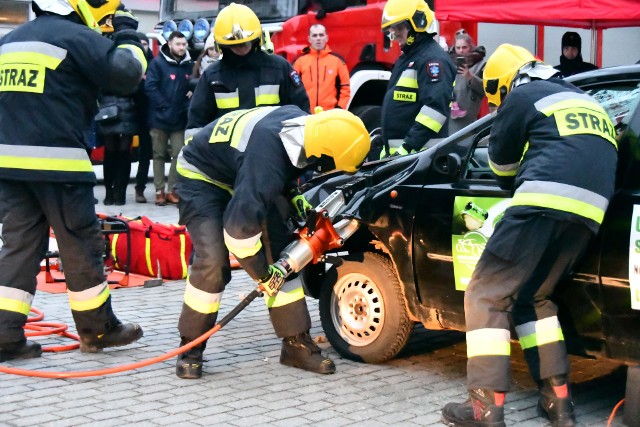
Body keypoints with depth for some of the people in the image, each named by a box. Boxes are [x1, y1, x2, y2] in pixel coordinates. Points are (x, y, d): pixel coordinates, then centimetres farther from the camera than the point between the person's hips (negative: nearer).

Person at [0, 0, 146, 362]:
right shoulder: (77, 37, -6)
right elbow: (126, 74, -11)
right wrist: (129, 42, 6)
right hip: (56, 161, -7)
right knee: (82, 246, 5)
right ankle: (98, 329, 17)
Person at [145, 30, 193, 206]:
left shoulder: (189, 64, 4)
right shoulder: (158, 62, -7)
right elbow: (150, 87, -12)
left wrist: (188, 104, -4)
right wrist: (164, 106, -15)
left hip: (180, 119, 3)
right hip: (159, 117, -3)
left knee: (179, 155, 2)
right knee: (159, 155, 6)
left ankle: (171, 190, 12)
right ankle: (159, 191, 13)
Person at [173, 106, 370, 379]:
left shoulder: (304, 123, -18)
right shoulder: (267, 162, -43)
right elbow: (239, 225, -42)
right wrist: (263, 275, -25)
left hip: (244, 176, 8)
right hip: (202, 177, -8)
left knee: (281, 251, -1)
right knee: (212, 263, -22)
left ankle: (296, 343, 7)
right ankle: (190, 348, -1)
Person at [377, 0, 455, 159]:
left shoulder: (433, 58, -11)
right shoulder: (407, 58, 22)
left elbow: (435, 107, -22)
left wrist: (410, 146, -27)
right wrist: (385, 142, 26)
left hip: (420, 154, -10)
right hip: (396, 152, 11)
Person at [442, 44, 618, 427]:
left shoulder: (524, 95, 10)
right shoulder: (586, 101, 31)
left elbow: (501, 161, 19)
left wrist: (520, 161, 41)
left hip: (547, 200, -7)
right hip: (589, 211, 8)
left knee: (487, 296, -2)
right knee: (533, 297, 21)